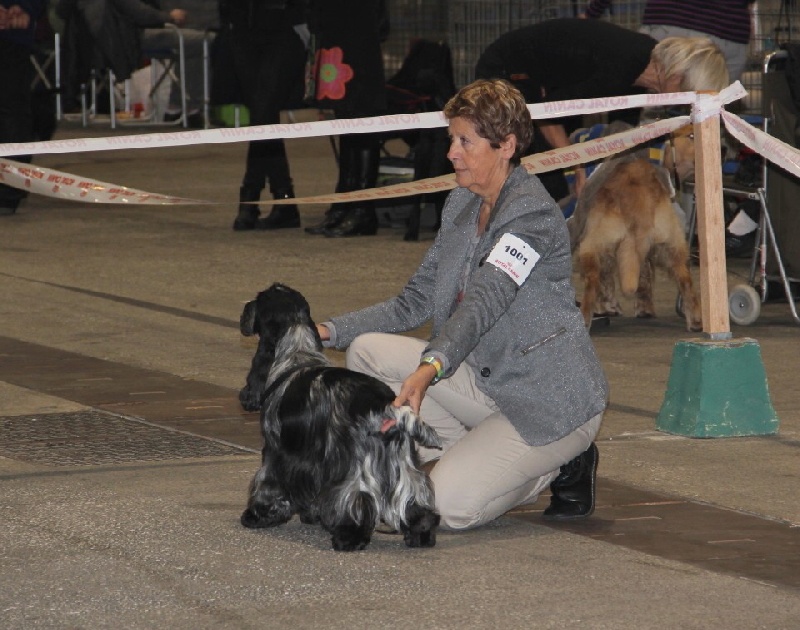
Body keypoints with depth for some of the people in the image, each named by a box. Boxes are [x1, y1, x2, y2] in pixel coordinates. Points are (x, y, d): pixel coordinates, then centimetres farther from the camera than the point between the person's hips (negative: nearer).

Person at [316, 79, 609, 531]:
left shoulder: (532, 213, -19)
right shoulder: (461, 206, 8)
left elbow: (486, 300, -35)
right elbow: (416, 301, 10)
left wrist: (431, 366, -50)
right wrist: (329, 331, -2)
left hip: (555, 402, -8)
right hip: (487, 382, 8)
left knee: (450, 504, -23)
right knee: (368, 350, -9)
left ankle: (560, 468, 3)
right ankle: (474, 458, -1)